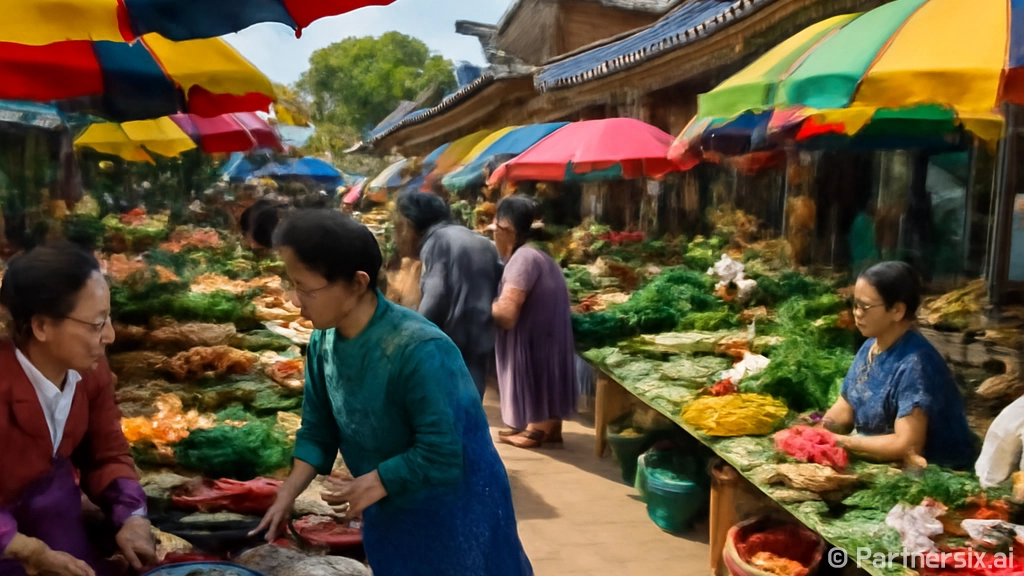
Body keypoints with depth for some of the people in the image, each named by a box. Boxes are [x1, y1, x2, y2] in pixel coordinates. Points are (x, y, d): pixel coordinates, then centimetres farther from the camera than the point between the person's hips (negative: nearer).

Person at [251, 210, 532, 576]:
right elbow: (319, 429, 3)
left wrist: (371, 485, -18)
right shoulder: (323, 342, -8)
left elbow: (441, 455, -29)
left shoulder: (419, 351, -32)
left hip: (453, 519, -6)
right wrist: (287, 497, -4)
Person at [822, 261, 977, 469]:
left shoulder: (915, 364, -24)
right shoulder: (870, 347, 1)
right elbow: (844, 410, 9)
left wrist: (839, 442, -23)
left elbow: (906, 446, -28)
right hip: (883, 464, 7)